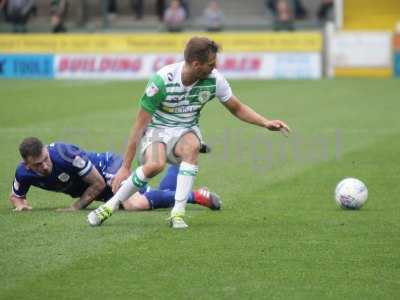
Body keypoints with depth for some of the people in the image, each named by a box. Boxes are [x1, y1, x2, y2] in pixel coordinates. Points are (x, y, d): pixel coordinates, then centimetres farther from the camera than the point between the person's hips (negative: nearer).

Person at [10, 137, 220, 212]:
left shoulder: (63, 153, -33)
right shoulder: (24, 173, -14)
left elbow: (98, 184, -22)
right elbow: (15, 195, 11)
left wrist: (76, 207, -20)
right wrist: (20, 204, -12)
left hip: (110, 167, -7)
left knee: (136, 204, -36)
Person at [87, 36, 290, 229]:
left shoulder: (213, 79, -13)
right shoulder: (162, 80, -24)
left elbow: (237, 109, 6)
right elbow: (140, 124, -17)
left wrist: (265, 123, -9)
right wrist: (126, 166, -16)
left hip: (186, 131, 3)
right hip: (156, 130, -3)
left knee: (192, 147, -35)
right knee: (155, 165, -35)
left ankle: (178, 213, -31)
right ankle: (110, 206, -15)